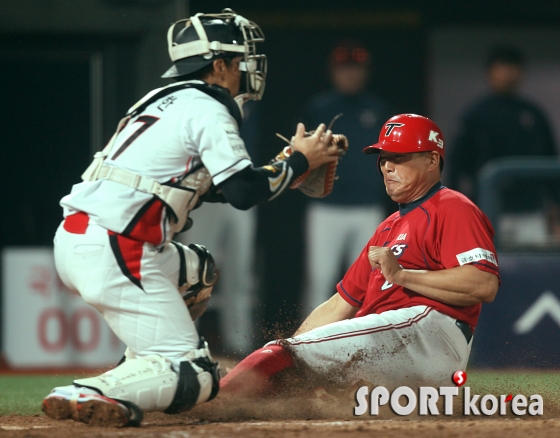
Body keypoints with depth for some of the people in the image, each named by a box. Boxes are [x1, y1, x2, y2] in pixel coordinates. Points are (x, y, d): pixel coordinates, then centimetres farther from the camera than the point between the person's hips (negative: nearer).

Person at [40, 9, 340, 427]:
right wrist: (300, 162, 3)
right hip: (114, 253, -9)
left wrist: (283, 167, 22)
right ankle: (84, 396, -29)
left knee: (199, 268, 33)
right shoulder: (208, 110, -5)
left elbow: (212, 185, 28)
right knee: (194, 376, -10)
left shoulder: (167, 102, 23)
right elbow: (243, 193, -12)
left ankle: (143, 372, 19)